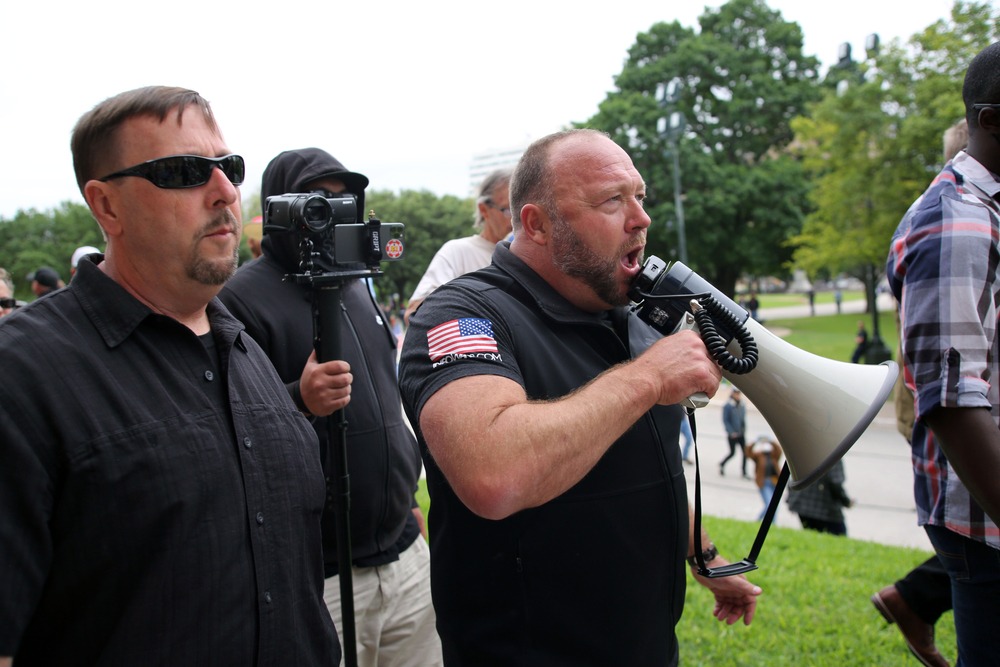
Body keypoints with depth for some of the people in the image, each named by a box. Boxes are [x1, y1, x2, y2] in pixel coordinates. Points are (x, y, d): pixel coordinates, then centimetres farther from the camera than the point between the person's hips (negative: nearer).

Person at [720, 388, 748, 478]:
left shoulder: (742, 405, 5)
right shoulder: (727, 406, -12)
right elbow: (725, 420, -11)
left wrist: (744, 429, 10)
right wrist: (731, 432, -16)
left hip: (741, 434, 5)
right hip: (732, 434, -5)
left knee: (745, 452, -1)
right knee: (732, 452, 1)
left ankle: (744, 472, 8)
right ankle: (722, 464, 27)